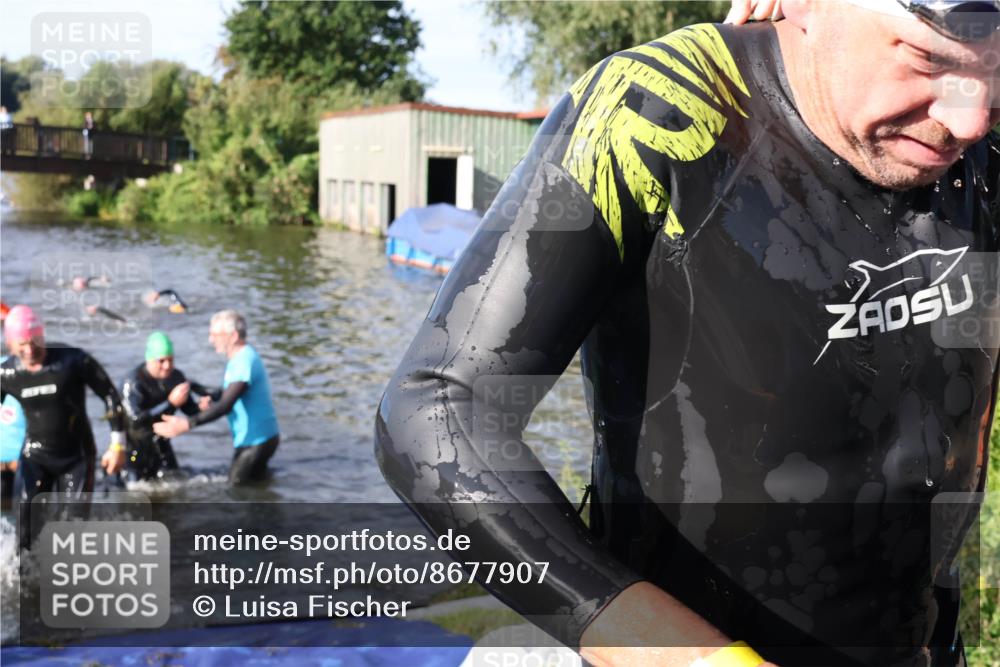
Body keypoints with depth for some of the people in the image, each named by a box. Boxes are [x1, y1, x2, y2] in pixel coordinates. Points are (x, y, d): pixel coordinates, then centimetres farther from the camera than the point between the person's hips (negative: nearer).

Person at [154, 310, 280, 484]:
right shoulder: (241, 357, 8)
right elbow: (229, 393, 17)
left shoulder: (244, 362, -25)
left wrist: (187, 424, -40)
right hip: (260, 436, 10)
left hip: (255, 440, -10)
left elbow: (225, 406, -33)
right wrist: (211, 399, -6)